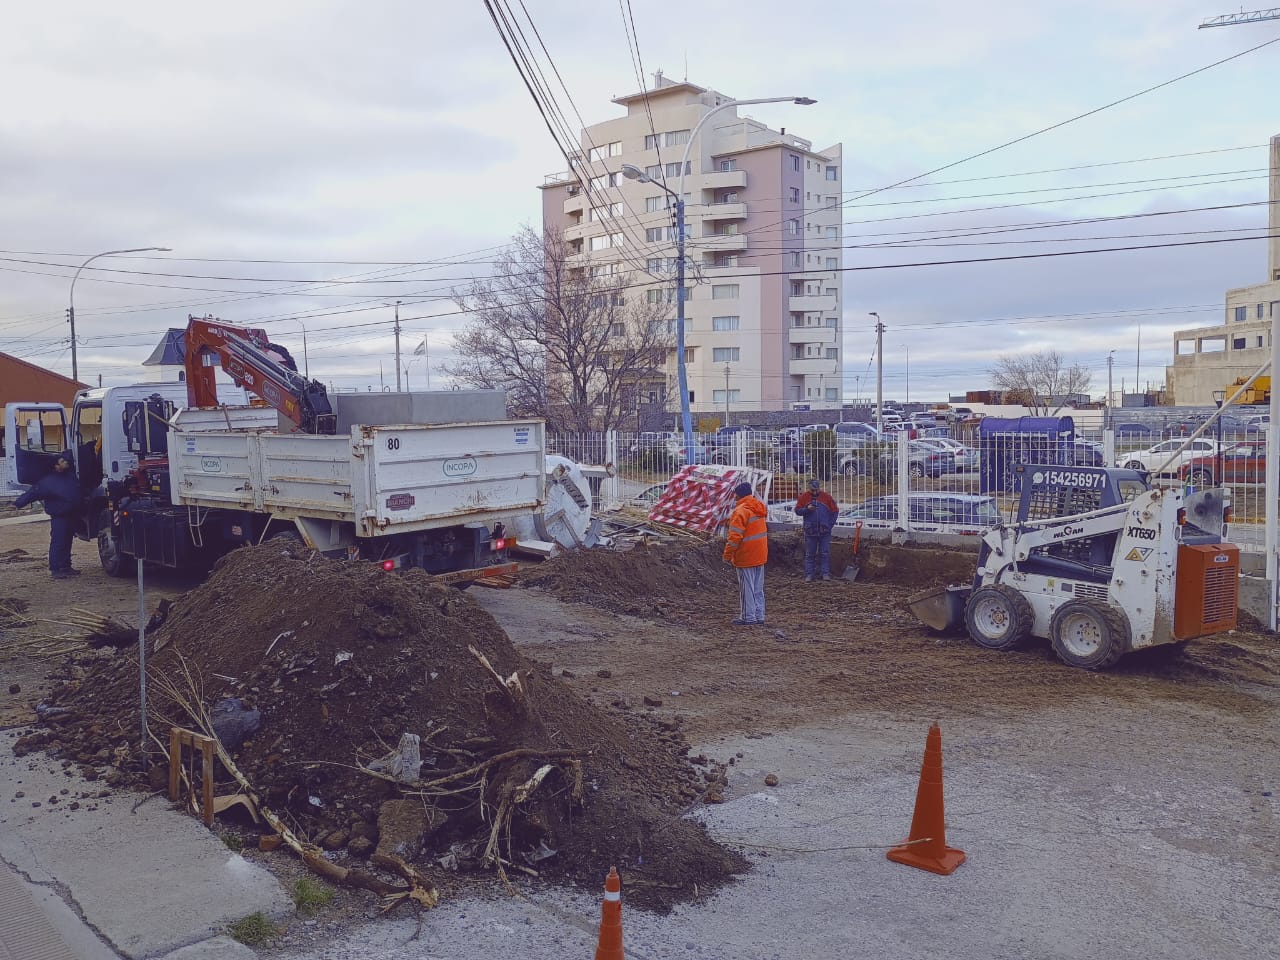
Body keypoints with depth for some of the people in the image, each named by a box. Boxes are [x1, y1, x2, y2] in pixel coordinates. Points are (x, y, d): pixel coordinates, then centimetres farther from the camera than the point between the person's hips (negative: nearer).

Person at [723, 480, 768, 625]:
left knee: (746, 587, 0)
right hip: (760, 555, 8)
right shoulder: (759, 508, 9)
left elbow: (735, 537, -20)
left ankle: (748, 616, 4)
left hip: (746, 557, -8)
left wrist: (727, 555, -12)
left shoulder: (740, 511, -18)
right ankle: (759, 615, 18)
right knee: (758, 588, 13)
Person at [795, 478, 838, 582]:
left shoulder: (826, 496, 0)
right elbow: (797, 510, 2)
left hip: (824, 531, 0)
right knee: (809, 554, 4)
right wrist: (807, 509, -17)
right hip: (810, 531, 0)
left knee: (825, 553, 3)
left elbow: (835, 511, 5)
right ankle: (809, 574, 8)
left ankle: (825, 573, 8)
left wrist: (830, 524, -3)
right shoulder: (804, 497, 0)